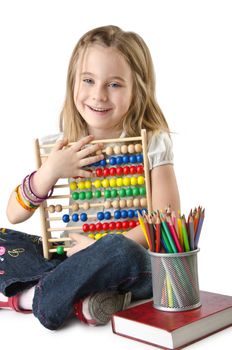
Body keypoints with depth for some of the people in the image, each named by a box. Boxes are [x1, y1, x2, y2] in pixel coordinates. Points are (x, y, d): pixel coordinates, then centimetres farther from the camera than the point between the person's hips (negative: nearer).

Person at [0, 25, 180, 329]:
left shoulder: (152, 143, -7)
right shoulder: (58, 147, 3)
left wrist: (103, 247, -22)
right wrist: (50, 172, -17)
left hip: (132, 261, -4)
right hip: (71, 255, 5)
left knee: (120, 251, -37)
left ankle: (35, 295, -18)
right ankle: (78, 300, -22)